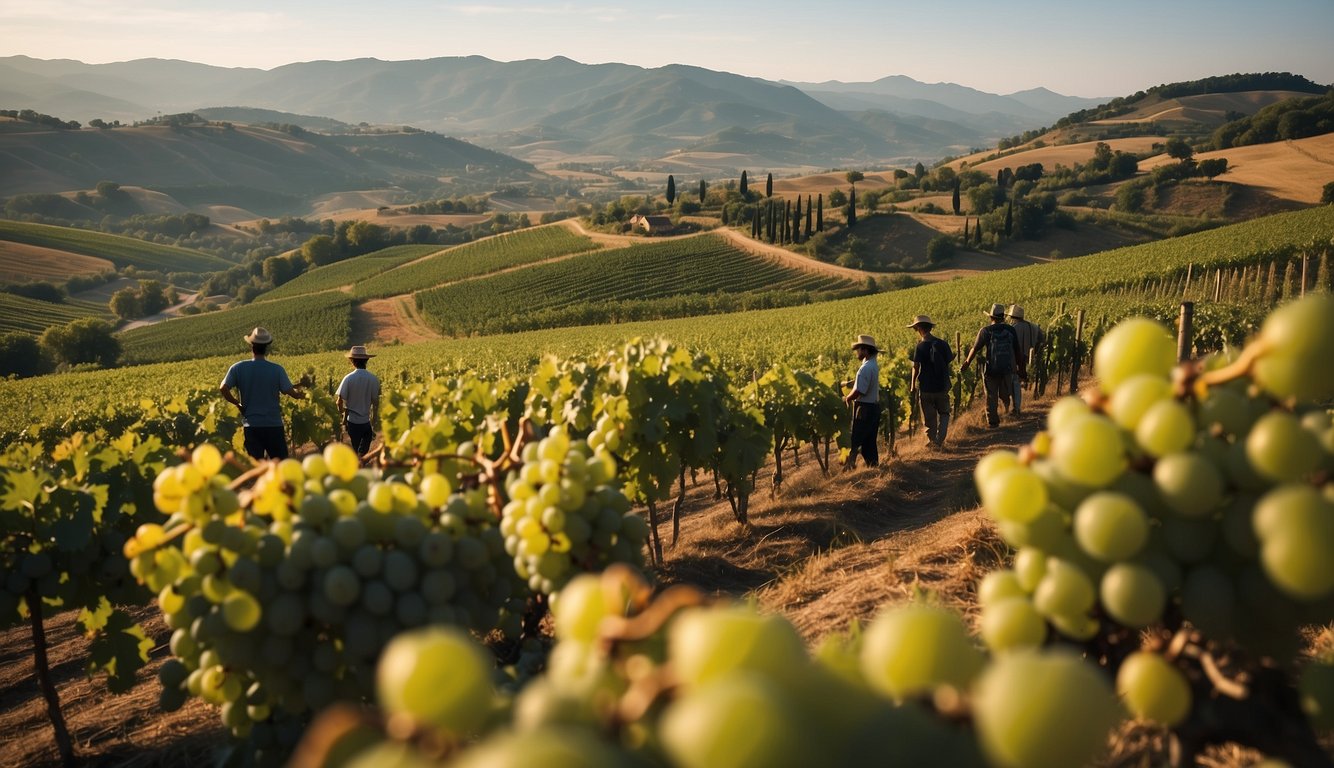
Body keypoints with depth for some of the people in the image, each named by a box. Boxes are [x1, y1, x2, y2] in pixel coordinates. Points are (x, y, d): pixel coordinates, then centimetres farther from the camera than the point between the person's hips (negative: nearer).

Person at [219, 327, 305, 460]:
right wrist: (299, 394, 12)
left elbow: (223, 389, -12)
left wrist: (237, 403, 3)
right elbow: (290, 391, -10)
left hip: (251, 425, 1)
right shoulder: (276, 369, -9)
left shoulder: (238, 368, -4)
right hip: (273, 424, -1)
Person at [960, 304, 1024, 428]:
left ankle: (993, 421, 8)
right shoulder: (1011, 330, -1)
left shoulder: (986, 331, -9)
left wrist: (966, 364, 5)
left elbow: (975, 349, -7)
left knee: (991, 396, 7)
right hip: (1007, 368, 2)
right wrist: (1021, 368, 14)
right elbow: (1017, 352, 4)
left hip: (990, 369, -2)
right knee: (1005, 395, 18)